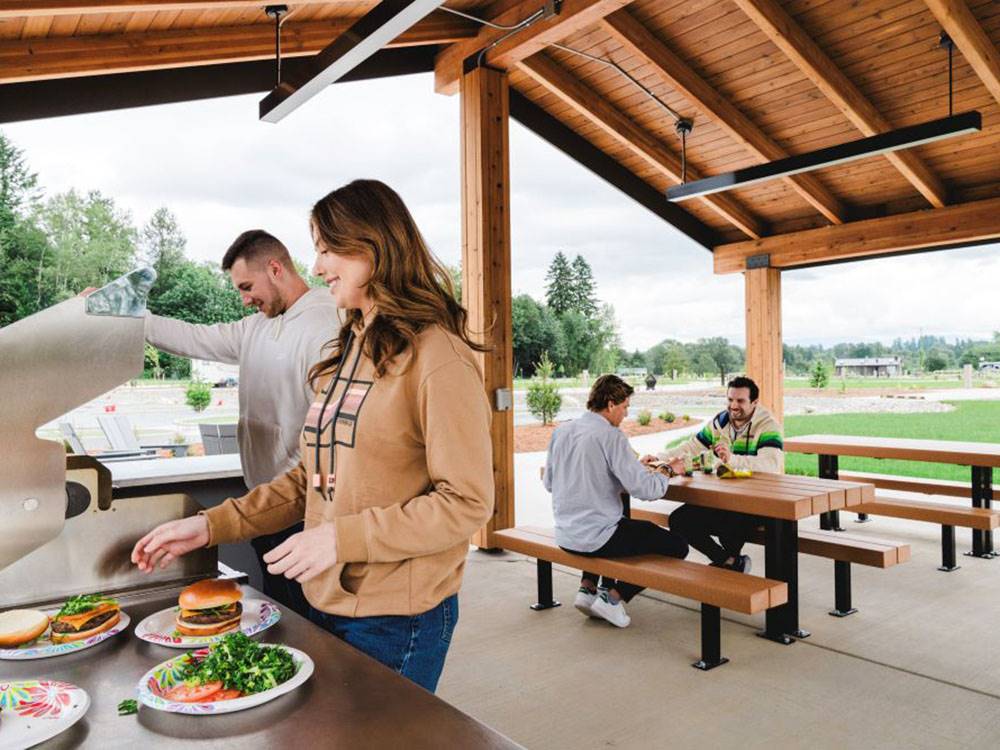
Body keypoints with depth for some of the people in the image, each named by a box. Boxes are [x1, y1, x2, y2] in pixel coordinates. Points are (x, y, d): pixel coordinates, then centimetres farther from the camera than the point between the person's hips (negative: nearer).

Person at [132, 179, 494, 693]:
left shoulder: (436, 354, -16)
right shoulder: (347, 351, 10)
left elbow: (467, 503, -19)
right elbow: (312, 477, 11)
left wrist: (342, 537, -22)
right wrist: (211, 525, 3)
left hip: (397, 618, -7)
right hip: (325, 604, 8)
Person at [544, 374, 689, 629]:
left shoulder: (560, 431, 3)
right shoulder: (611, 436, -18)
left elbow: (549, 482, 13)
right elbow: (645, 489, -22)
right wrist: (669, 471, -1)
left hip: (565, 536, 8)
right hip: (596, 538, -8)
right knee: (677, 546, 5)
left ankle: (588, 589, 23)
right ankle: (613, 597, 3)